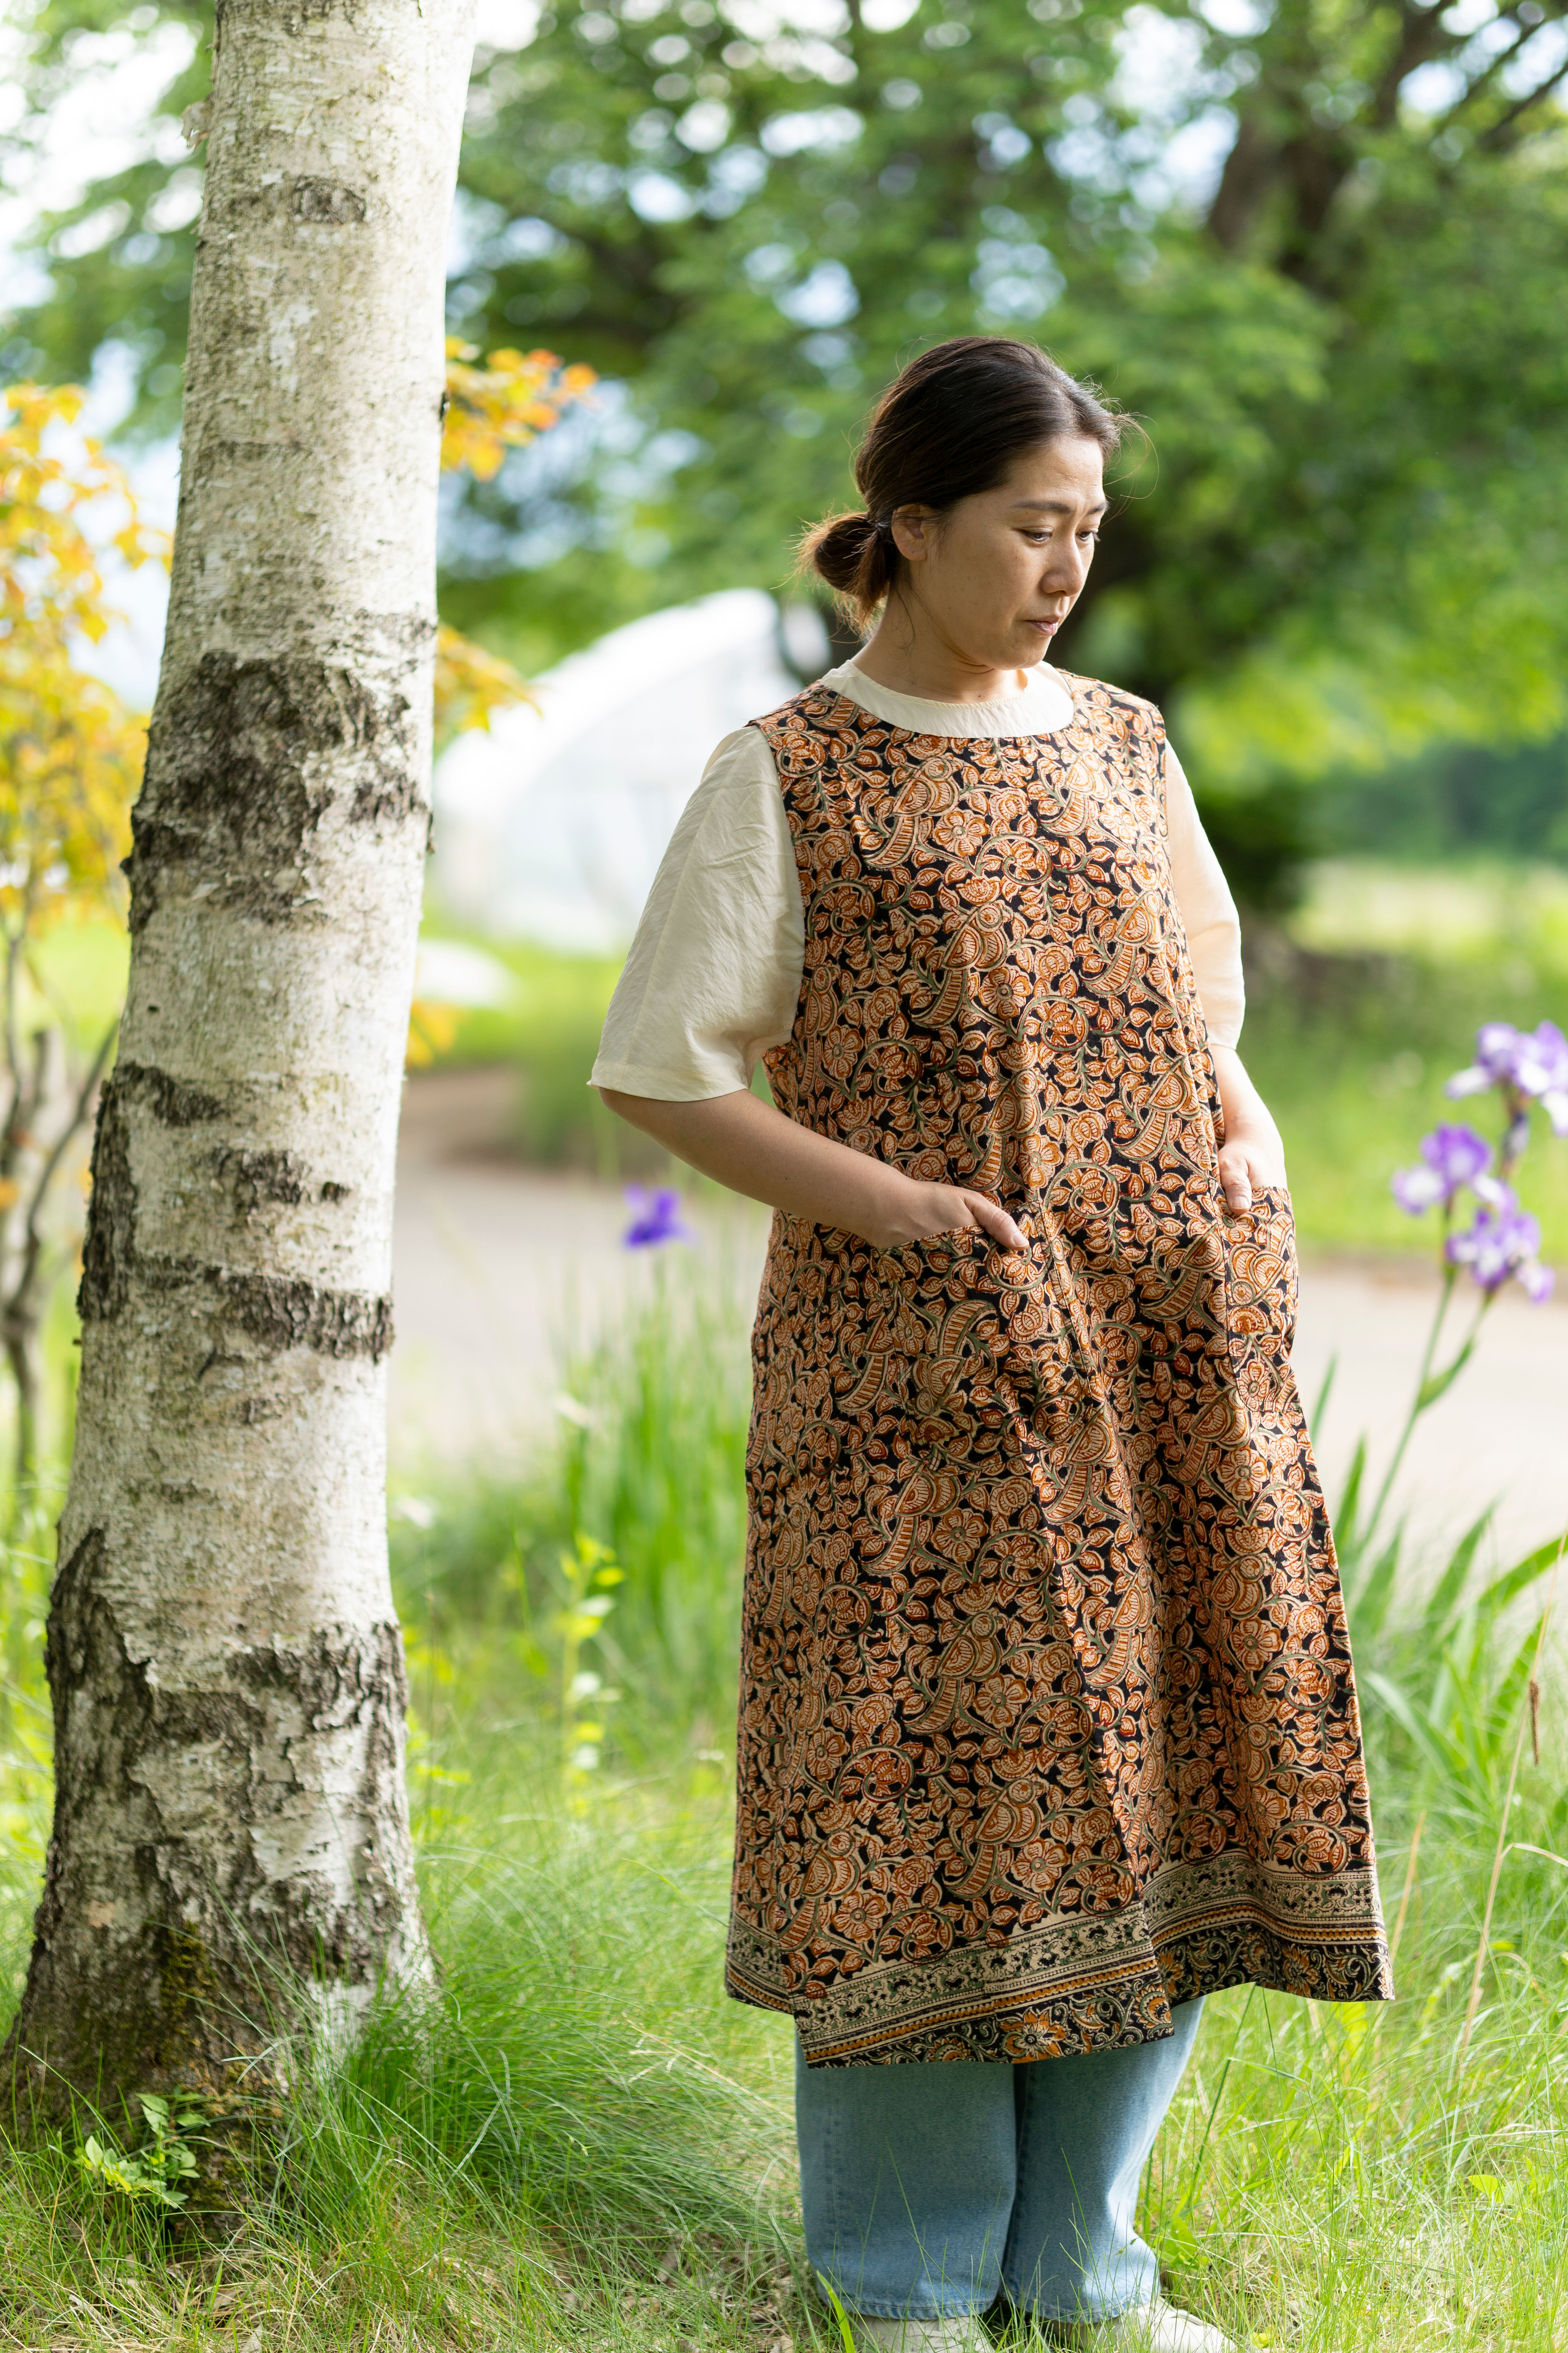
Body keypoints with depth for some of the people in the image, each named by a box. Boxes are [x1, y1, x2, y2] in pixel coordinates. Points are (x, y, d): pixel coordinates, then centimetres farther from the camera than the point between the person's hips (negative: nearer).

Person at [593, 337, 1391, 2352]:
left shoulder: (1123, 745, 14)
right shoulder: (784, 780, -1)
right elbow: (653, 1068, -2)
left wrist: (1250, 1144, 3)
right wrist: (888, 1203, -13)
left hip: (1160, 1343, 5)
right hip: (914, 1358, -5)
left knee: (1157, 1770, 5)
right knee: (926, 1788, -3)